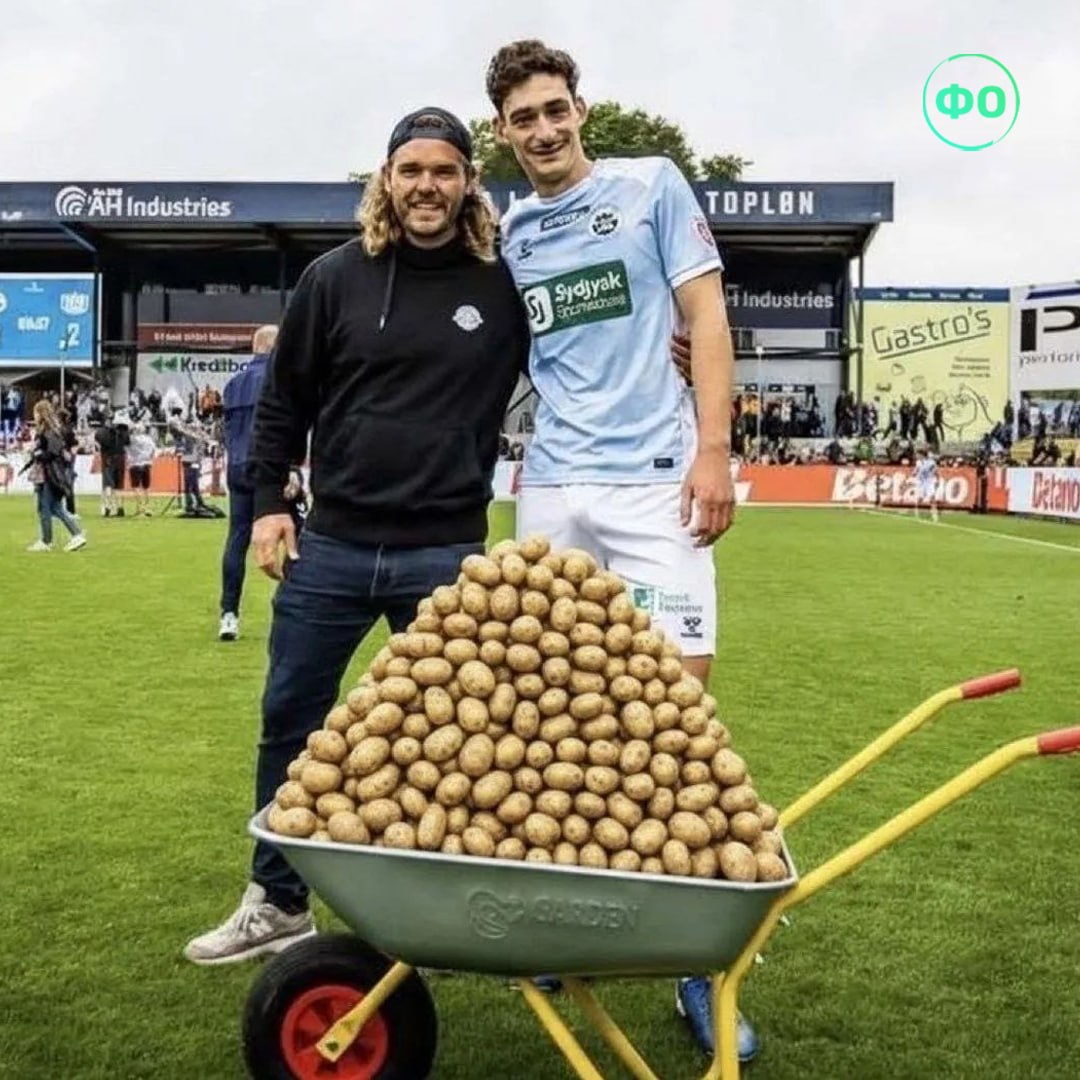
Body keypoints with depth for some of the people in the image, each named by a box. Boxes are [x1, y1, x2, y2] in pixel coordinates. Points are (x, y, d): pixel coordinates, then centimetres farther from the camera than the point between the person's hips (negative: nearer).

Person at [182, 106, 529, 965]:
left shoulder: (505, 286, 0)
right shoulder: (336, 277, 3)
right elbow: (284, 399, 9)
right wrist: (267, 499, 3)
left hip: (447, 553, -1)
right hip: (332, 544, 2)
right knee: (290, 722, 10)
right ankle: (278, 902, 28)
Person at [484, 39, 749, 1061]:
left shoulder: (653, 186, 5)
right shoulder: (507, 233, 14)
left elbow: (704, 317, 0)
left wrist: (712, 450, -9)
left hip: (653, 478, -3)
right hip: (549, 490, 4)